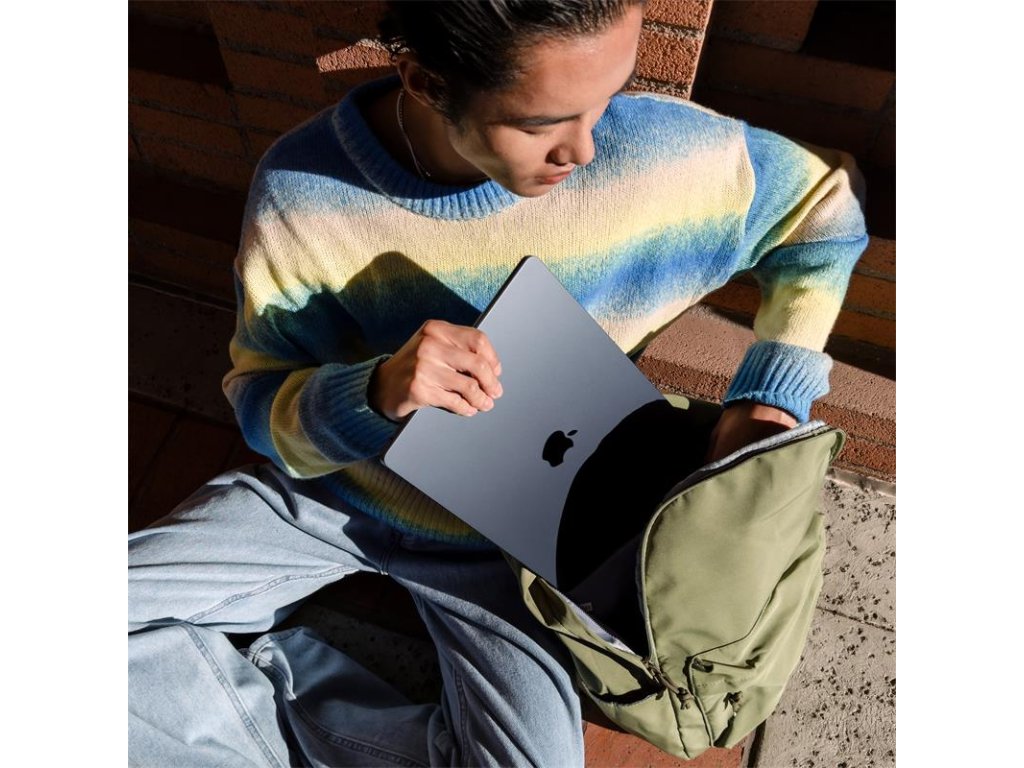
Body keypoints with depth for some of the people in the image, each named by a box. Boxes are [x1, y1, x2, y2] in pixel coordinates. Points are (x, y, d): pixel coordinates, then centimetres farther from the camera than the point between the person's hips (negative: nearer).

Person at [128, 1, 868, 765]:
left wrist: (773, 394, -15)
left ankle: (275, 672, 4)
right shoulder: (301, 192, -21)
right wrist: (373, 394, -34)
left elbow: (827, 201, -4)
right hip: (326, 485, 1)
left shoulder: (662, 153, -23)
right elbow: (260, 402, -11)